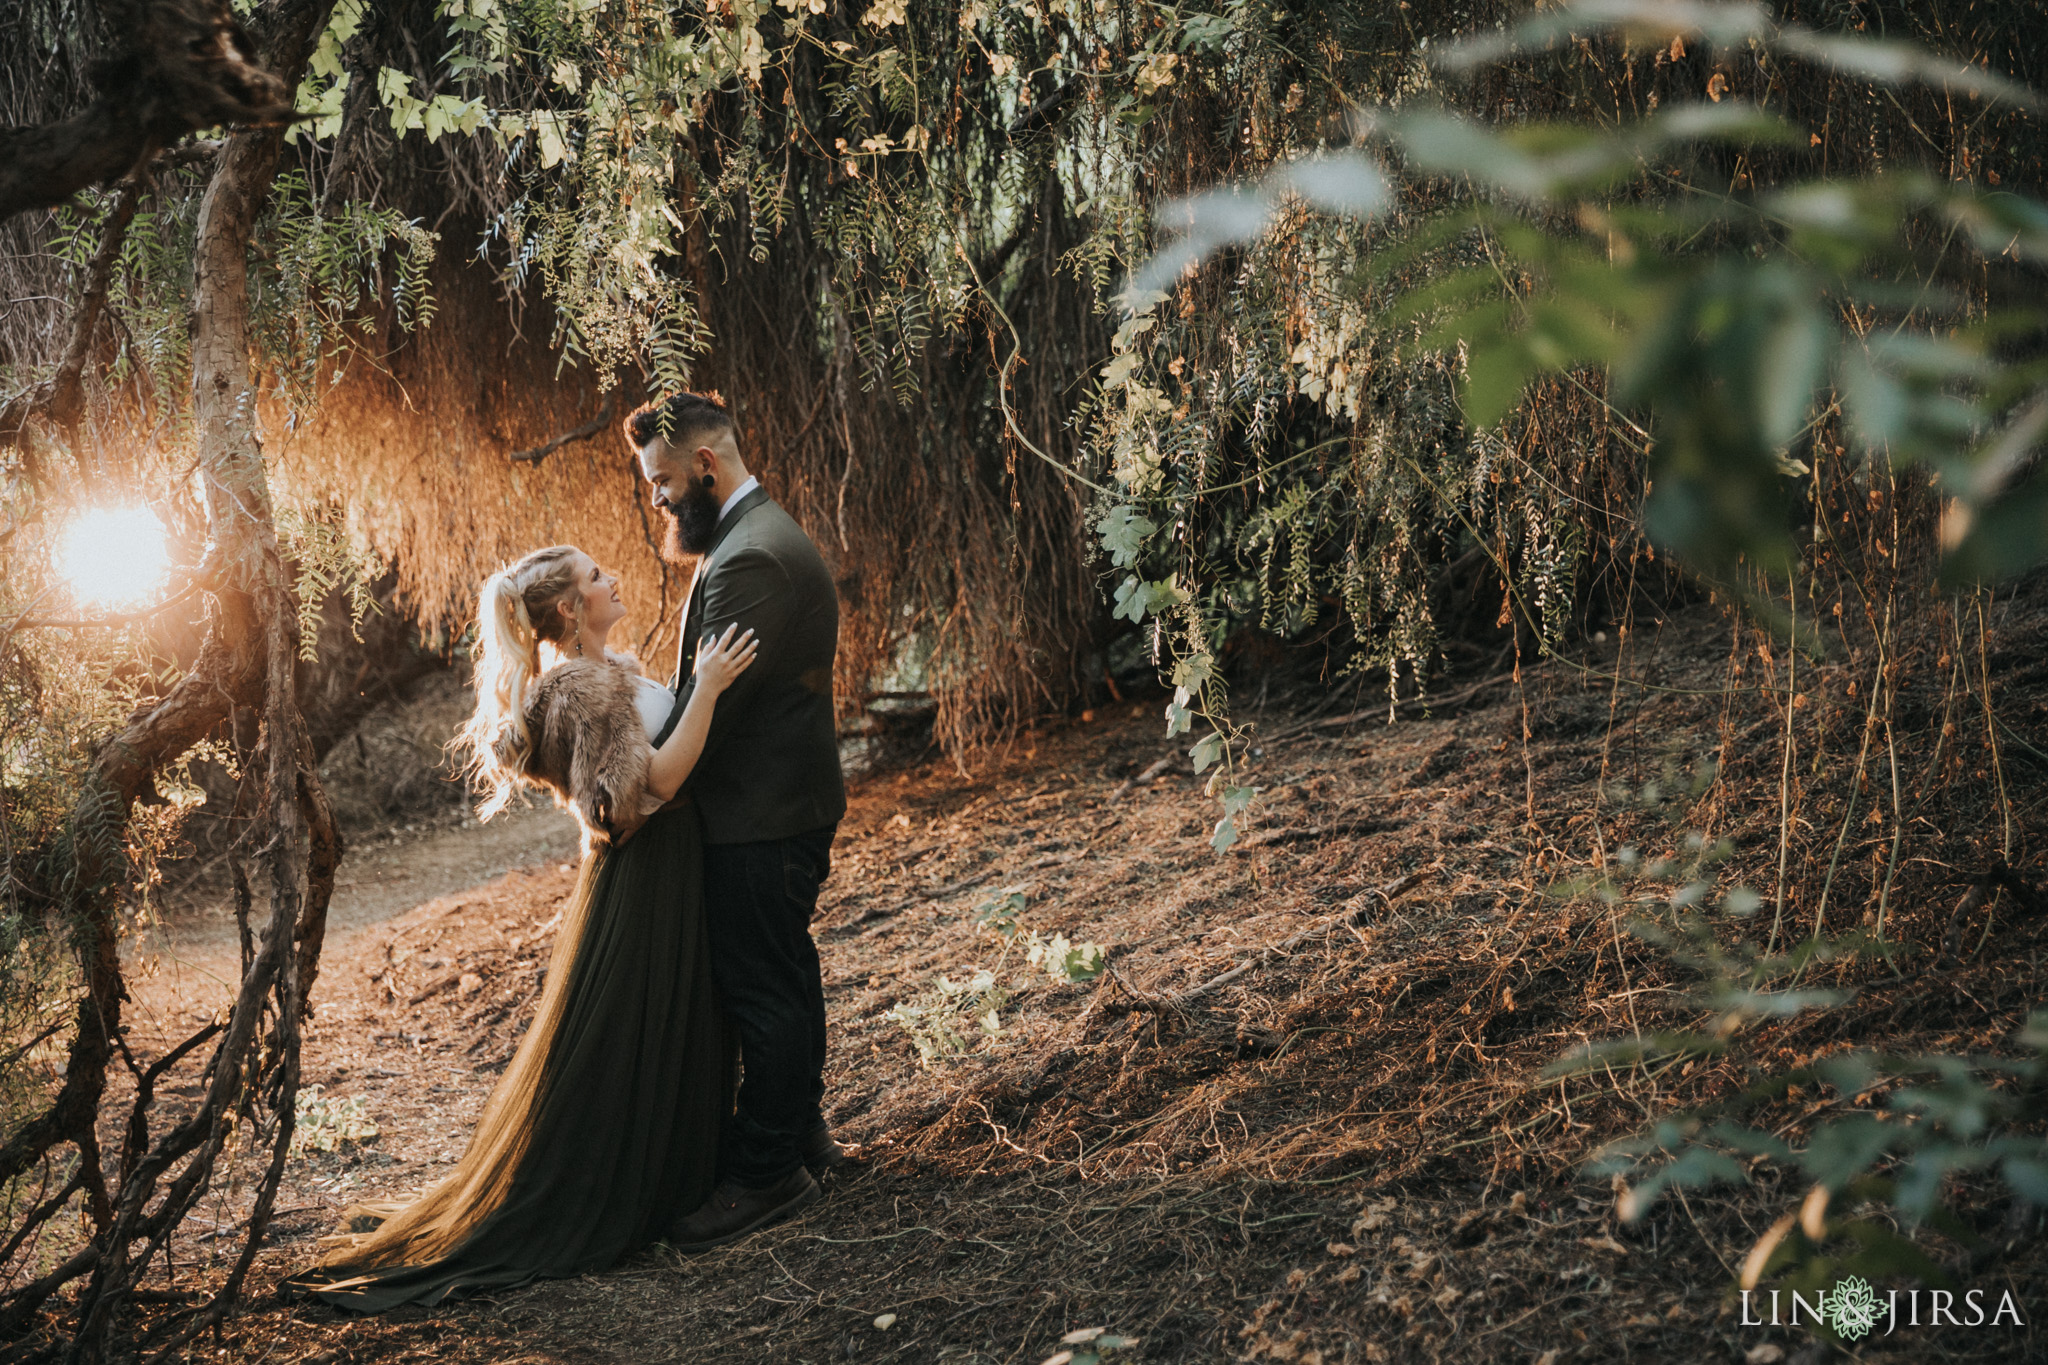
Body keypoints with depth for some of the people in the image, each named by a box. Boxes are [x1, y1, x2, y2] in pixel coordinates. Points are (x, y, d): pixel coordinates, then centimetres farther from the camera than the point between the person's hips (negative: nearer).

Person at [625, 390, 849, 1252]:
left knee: (761, 991, -2)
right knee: (782, 979, 19)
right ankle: (799, 1132, 32)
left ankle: (766, 1172, 7)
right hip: (785, 803, 11)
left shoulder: (750, 558, -22)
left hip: (761, 817, -11)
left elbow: (711, 704, -24)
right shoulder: (762, 536, 14)